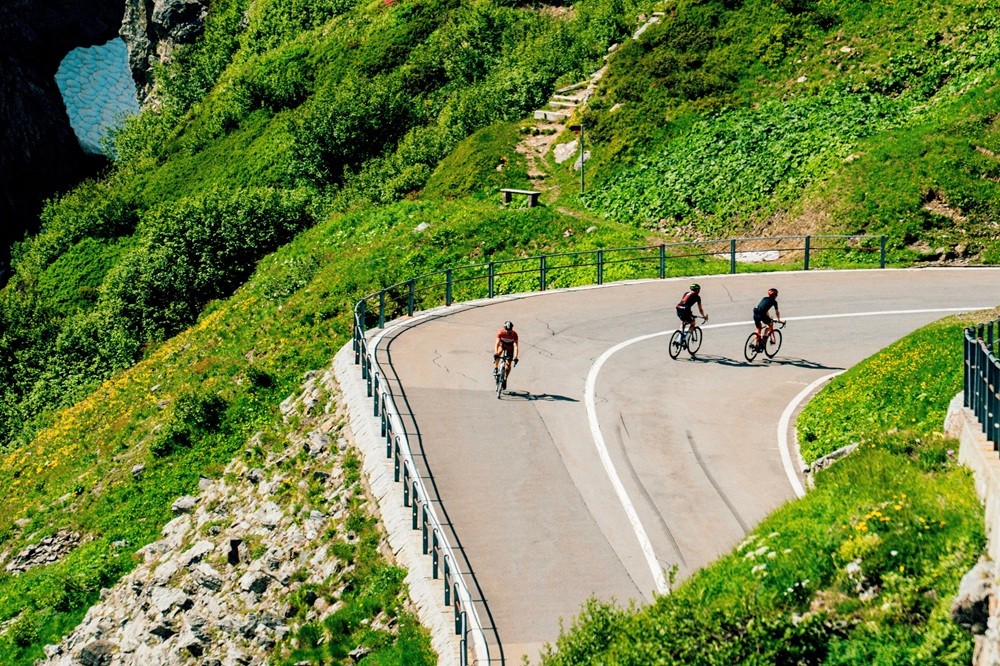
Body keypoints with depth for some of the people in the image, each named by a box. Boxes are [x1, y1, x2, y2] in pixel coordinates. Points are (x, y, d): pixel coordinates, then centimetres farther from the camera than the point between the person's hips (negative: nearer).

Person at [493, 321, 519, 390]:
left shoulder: (514, 334, -32)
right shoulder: (500, 332, -32)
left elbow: (515, 346, -37)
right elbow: (497, 343, -39)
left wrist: (515, 357, -48)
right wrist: (495, 353, -53)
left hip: (510, 347, 0)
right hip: (502, 344, 0)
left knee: (508, 364, -7)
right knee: (499, 352, -34)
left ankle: (505, 379, 11)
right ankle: (495, 369, -22)